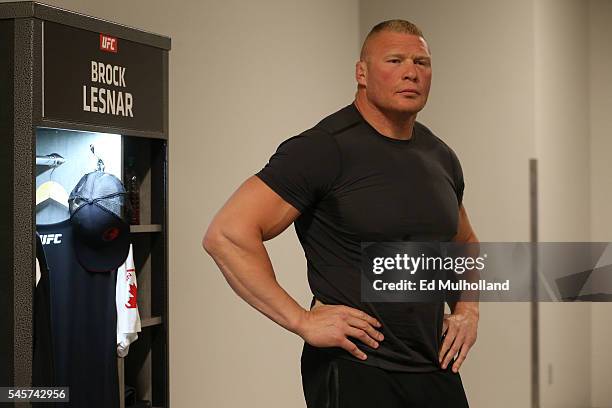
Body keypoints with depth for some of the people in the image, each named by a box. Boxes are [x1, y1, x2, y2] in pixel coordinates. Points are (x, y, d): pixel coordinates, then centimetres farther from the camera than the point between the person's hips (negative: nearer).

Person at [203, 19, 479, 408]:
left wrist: (468, 312, 12)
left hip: (436, 372, 7)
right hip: (356, 371, -7)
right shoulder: (326, 148, -12)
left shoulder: (441, 158, 11)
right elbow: (226, 234, -19)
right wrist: (302, 320, -20)